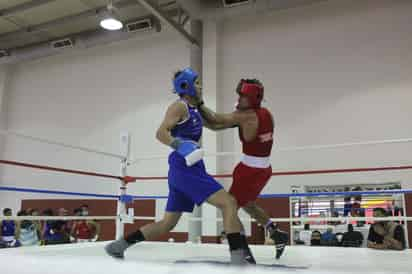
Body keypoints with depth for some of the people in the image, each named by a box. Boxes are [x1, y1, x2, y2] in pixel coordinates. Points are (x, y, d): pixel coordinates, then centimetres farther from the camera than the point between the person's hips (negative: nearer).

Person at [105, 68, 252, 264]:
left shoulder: (193, 109, 20)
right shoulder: (180, 106, -6)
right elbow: (161, 133, -17)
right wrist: (180, 145, -30)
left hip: (184, 170, 10)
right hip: (186, 169, -10)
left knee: (167, 223, 14)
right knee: (228, 203, -13)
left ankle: (120, 244, 20)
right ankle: (238, 256, -14)